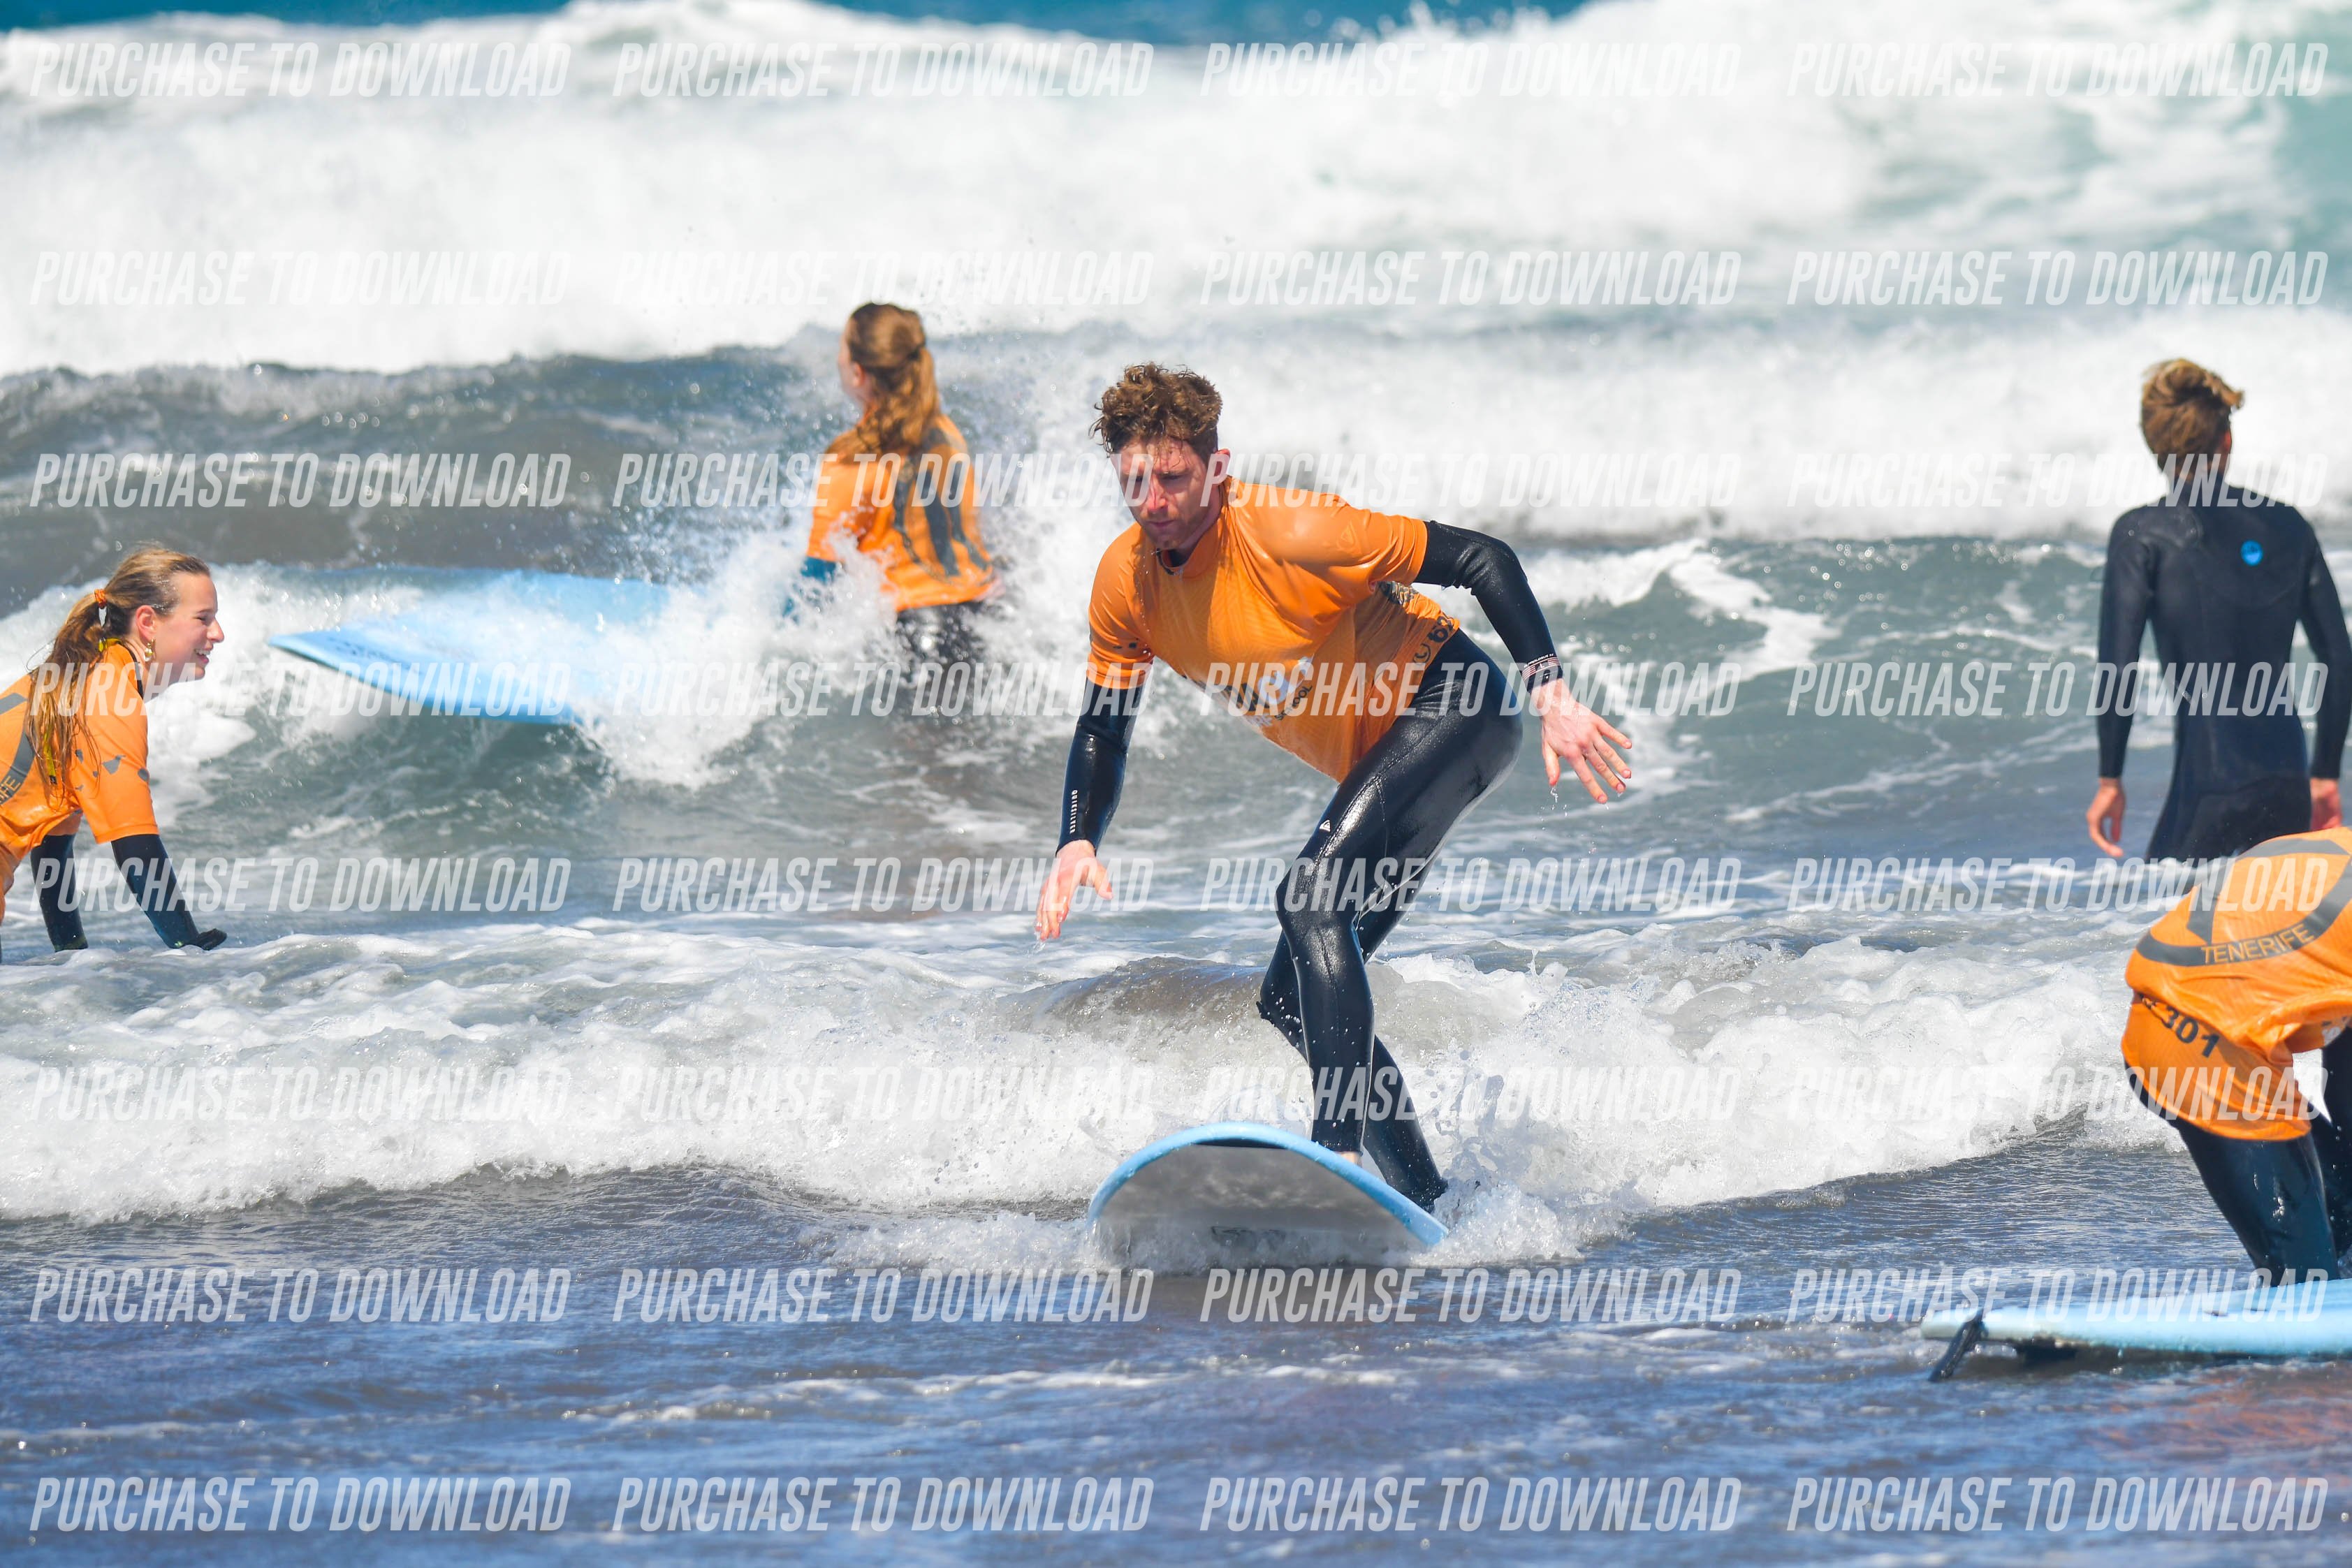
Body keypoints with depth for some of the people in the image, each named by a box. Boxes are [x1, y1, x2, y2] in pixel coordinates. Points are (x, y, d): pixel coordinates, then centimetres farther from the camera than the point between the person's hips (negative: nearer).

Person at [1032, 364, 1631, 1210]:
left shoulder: (1289, 531, -27)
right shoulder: (1126, 579, -7)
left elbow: (1483, 560, -23)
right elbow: (1103, 723, 6)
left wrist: (1551, 698, -30)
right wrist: (1078, 842, -12)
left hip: (1451, 709, -9)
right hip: (1377, 762, 9)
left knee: (1312, 899, -29)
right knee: (1290, 1000, 5)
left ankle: (1342, 1149, -37)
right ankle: (1424, 1192, 14)